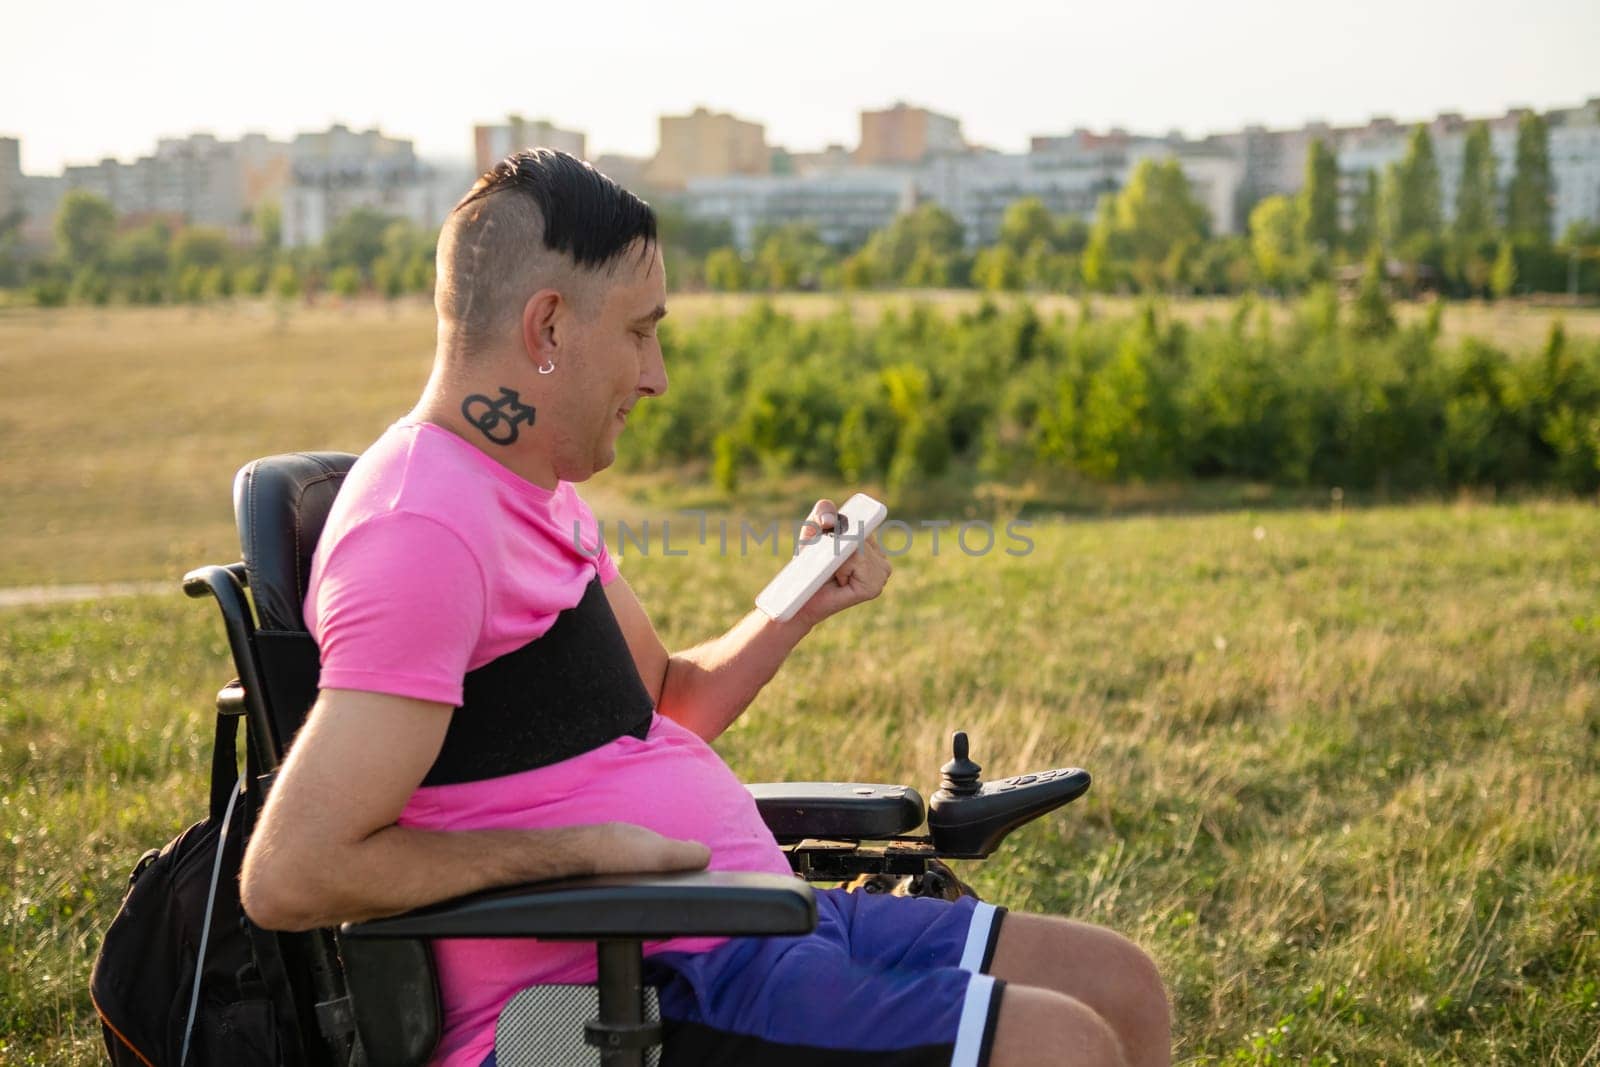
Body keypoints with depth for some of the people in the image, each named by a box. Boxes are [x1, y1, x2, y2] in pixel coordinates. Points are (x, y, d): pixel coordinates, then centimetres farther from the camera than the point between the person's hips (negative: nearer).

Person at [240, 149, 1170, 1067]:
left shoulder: (540, 496, 13)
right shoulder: (423, 530, -19)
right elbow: (289, 876, -26)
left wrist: (805, 605, 6)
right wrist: (587, 848, -20)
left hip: (742, 922, 10)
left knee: (1120, 987, 9)